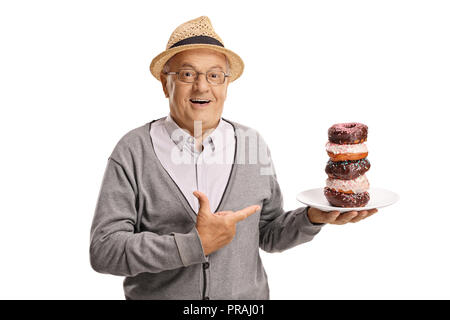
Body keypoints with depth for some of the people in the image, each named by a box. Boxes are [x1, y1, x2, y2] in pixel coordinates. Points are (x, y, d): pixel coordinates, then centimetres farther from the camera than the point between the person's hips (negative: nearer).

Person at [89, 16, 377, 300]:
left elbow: (269, 235, 4)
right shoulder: (133, 151, -12)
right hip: (157, 296, -2)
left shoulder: (253, 144, -3)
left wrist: (313, 218, -13)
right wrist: (194, 245, -24)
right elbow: (103, 249, -17)